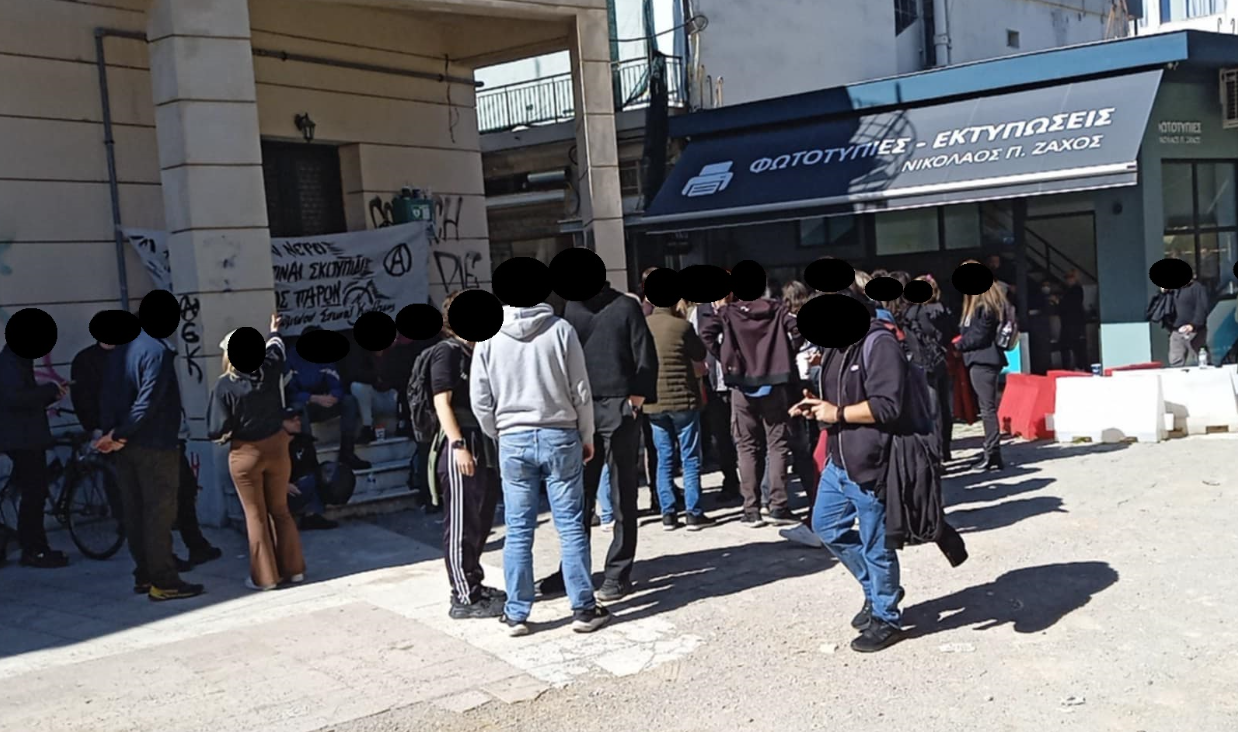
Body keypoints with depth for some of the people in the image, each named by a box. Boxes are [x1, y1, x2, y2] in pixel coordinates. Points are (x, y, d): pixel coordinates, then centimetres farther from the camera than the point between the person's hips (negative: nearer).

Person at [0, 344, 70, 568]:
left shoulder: (19, 361, 17)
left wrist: (51, 395, 4)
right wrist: (51, 389, -19)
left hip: (27, 438, 10)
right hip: (21, 439, -10)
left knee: (34, 494, 12)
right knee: (34, 494, -6)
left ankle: (35, 548, 19)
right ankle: (34, 551, 0)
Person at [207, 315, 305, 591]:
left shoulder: (225, 385, -16)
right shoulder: (269, 371, -5)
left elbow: (217, 429, -16)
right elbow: (276, 348, 19)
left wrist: (225, 435, 7)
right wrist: (274, 332, 39)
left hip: (245, 454, -4)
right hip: (276, 447, 4)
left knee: (256, 515, 7)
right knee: (280, 509, 16)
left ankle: (265, 576, 11)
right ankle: (293, 569, 20)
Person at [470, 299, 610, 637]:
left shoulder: (489, 337, -1)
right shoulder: (560, 329, -5)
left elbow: (480, 399, 2)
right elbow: (581, 391, -2)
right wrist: (587, 437, 9)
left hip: (513, 441, 1)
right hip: (560, 436, -1)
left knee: (518, 530, 7)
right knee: (571, 525, 4)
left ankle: (516, 613, 13)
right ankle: (583, 609, 10)